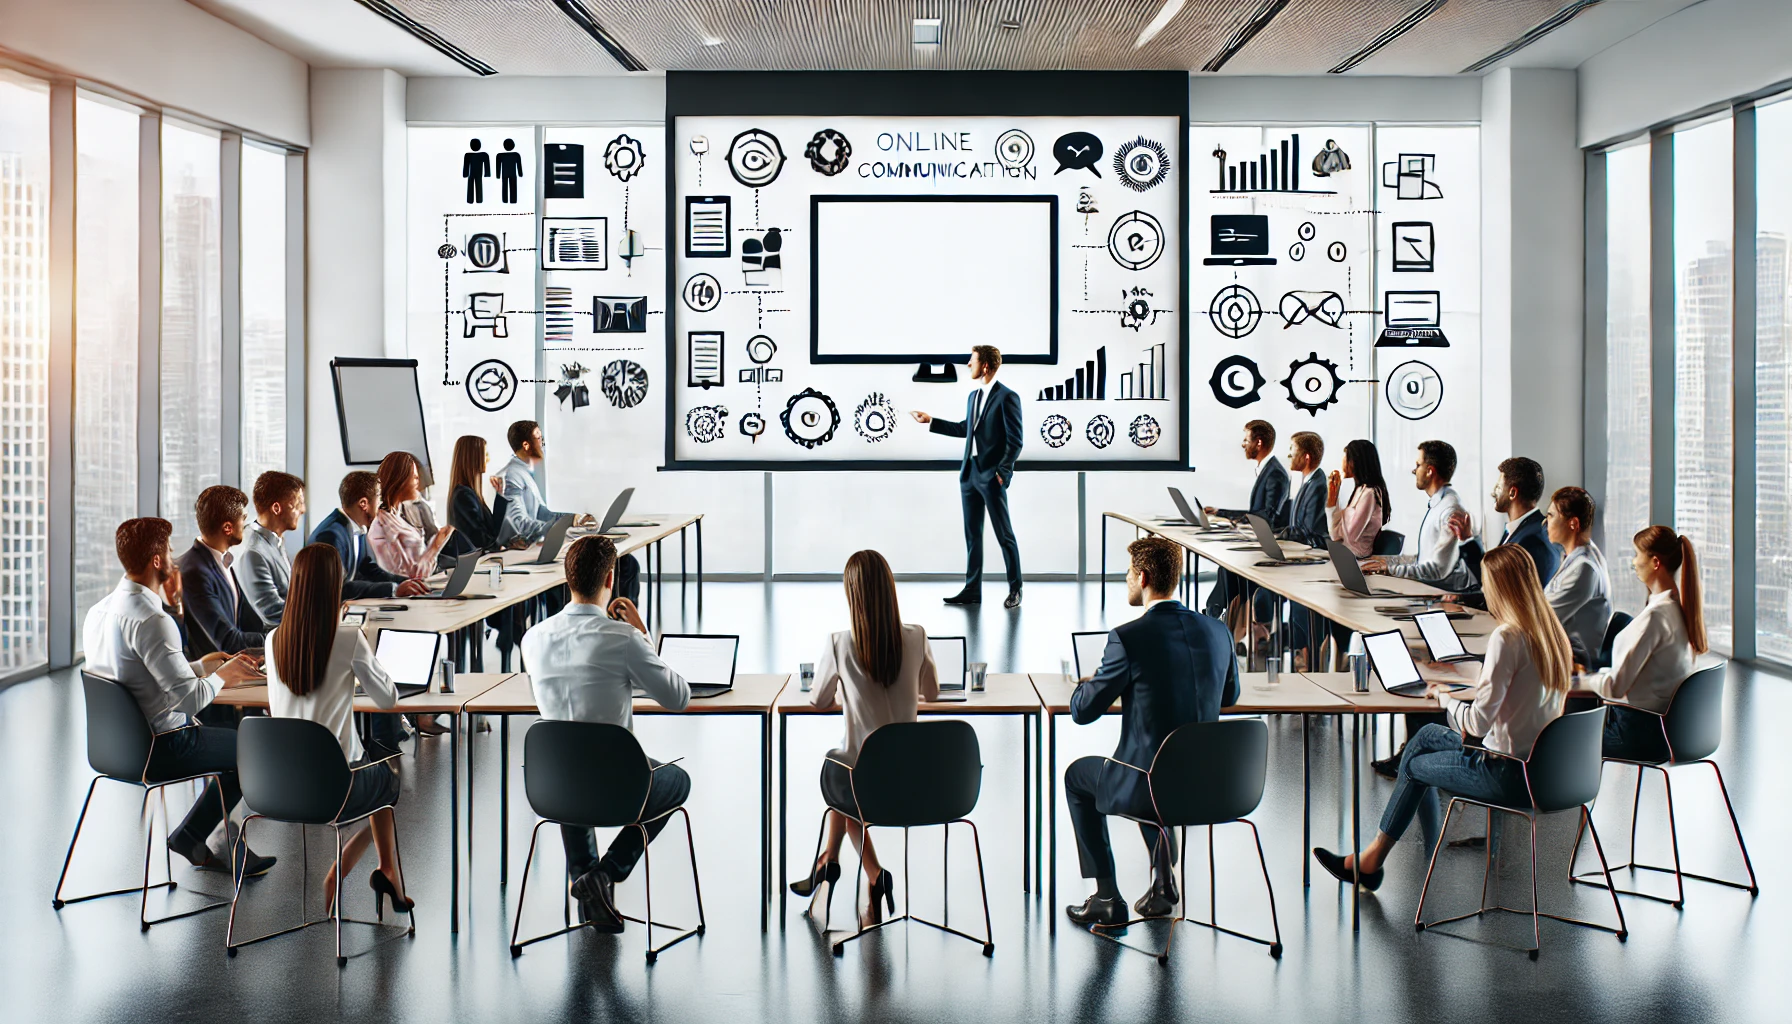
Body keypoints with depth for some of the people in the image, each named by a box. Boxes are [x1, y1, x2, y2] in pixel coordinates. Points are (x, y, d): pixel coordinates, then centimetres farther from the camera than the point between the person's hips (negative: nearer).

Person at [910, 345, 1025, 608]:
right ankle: (972, 590, 15)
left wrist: (1002, 472, -15)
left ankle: (1015, 589, 10)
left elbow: (1015, 440, -13)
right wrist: (931, 421, 24)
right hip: (969, 473, 8)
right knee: (972, 534, 10)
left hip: (991, 476, -8)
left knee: (1004, 534, 0)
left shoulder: (1007, 397, -11)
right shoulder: (973, 396, 12)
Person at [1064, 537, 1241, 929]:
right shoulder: (1217, 631, -1)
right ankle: (1163, 882, 33)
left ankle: (1107, 899, 25)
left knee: (1077, 775, 26)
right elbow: (1229, 695, 18)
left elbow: (1082, 711, -9)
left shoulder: (1128, 638, -18)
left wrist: (1088, 683, 13)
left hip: (1149, 787, -6)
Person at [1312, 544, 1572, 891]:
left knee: (1414, 765, 13)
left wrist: (1445, 697, -6)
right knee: (1426, 737, 22)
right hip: (1540, 764, 8)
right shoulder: (1550, 630, 5)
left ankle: (1370, 861, 29)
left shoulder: (1507, 637, -23)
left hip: (1510, 774, -8)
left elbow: (1479, 722, -24)